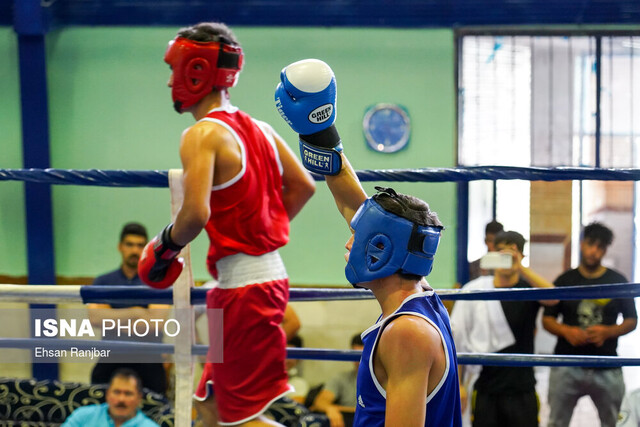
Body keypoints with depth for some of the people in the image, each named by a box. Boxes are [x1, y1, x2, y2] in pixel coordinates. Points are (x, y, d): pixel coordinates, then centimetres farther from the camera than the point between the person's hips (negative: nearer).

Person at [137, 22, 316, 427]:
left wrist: (165, 246, -8)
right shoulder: (258, 128, 11)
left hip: (242, 286, -9)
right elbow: (304, 185, 14)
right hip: (270, 275, 9)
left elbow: (196, 213, -26)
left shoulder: (203, 135, -15)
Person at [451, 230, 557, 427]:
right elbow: (458, 341, 4)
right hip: (486, 390, 1)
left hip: (522, 390, -1)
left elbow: (553, 297, -26)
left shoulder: (528, 289, -1)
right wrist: (458, 384, 0)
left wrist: (520, 268, -35)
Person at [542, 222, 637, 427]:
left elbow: (631, 321, 7)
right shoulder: (565, 280, 7)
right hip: (567, 367, 0)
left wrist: (608, 332, -13)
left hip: (606, 370, 0)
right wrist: (566, 331, -14)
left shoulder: (617, 281, 6)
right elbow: (547, 319, 8)